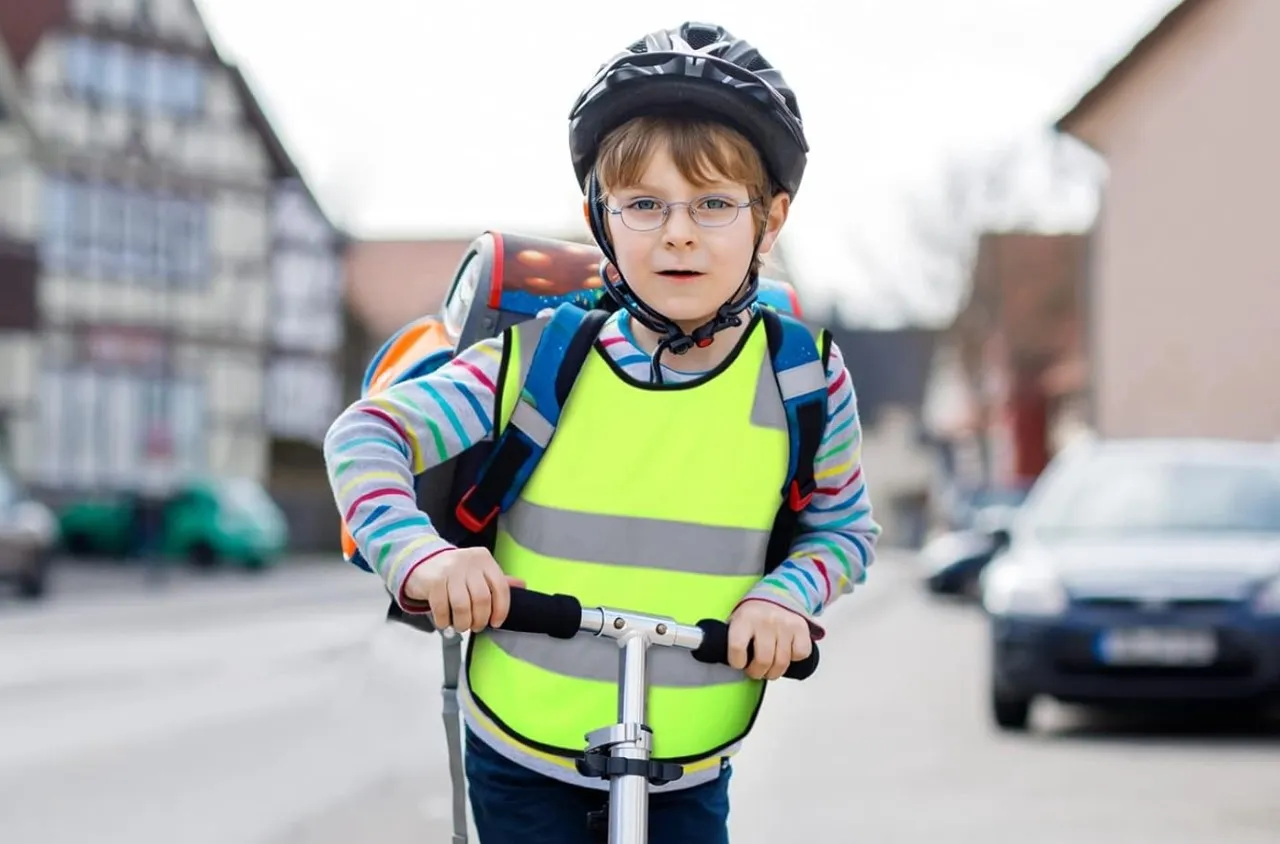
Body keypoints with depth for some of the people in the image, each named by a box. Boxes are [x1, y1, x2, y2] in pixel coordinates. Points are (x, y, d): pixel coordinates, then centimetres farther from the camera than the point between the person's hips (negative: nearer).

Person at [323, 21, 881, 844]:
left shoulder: (802, 381, -8)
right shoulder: (537, 360, -11)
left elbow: (845, 527, 6)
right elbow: (367, 433, -6)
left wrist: (786, 594, -16)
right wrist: (420, 554, -24)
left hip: (690, 770, 1)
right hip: (522, 755, -1)